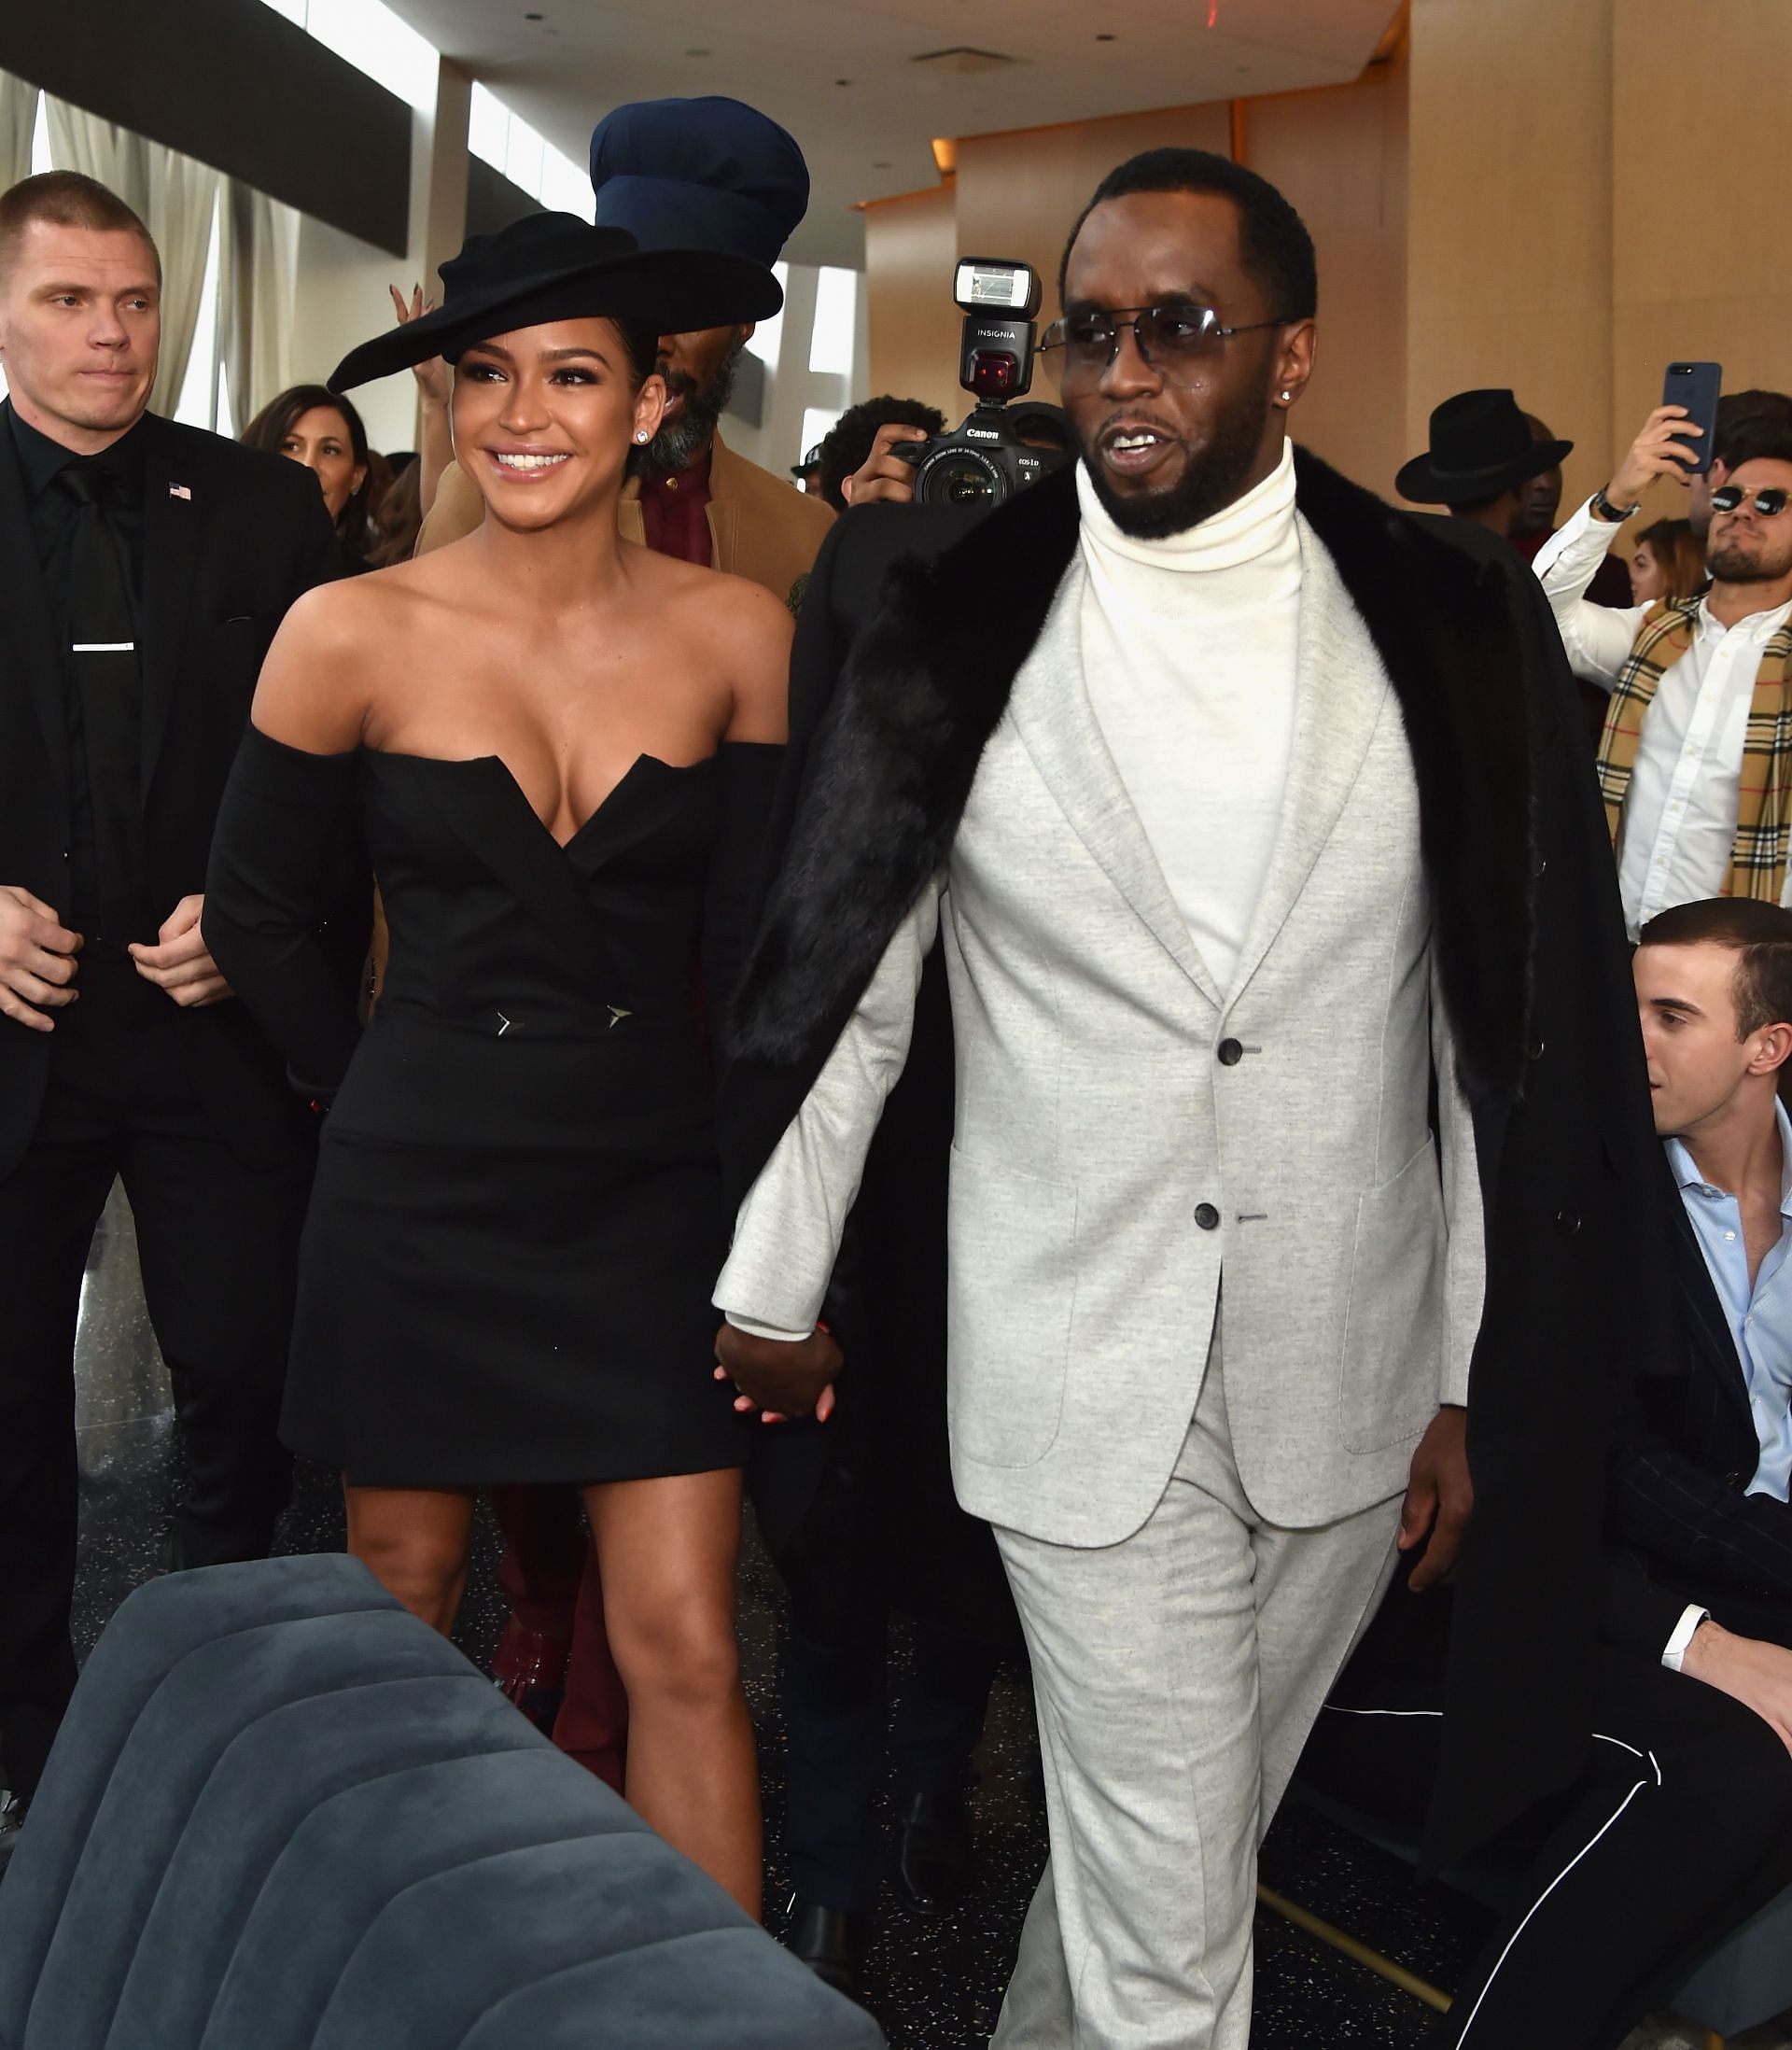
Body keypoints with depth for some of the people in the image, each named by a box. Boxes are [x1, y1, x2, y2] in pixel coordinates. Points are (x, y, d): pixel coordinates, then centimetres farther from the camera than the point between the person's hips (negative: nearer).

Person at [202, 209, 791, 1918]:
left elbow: (758, 948, 0)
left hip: (653, 1191, 1)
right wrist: (392, 1096, 11)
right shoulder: (354, 635, -7)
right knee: (403, 1608, 15)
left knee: (684, 1651, 0)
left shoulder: (734, 634, -3)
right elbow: (254, 914, 5)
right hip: (422, 1189, 0)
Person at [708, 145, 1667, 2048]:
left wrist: (1482, 1377, 1)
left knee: (1196, 1840, 21)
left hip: (1352, 1375, 3)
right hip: (1079, 1375, -2)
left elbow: (1511, 1034, 0)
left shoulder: (1448, 624, -3)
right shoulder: (951, 626, -6)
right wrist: (768, 1290, 6)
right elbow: (831, 982, 1)